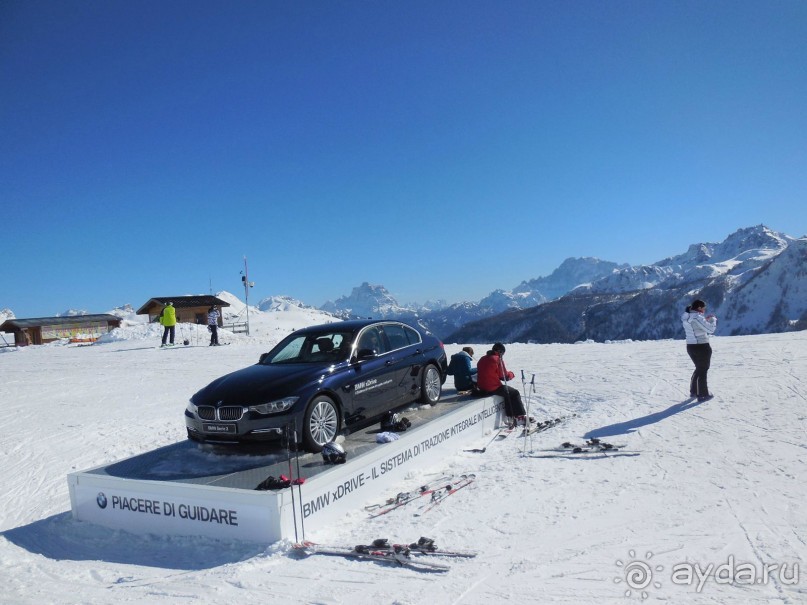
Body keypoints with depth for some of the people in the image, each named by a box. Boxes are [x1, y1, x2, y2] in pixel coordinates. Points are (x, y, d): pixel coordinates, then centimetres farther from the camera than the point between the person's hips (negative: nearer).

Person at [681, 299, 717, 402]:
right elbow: (710, 329, -20)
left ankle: (693, 391, 30)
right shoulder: (697, 317, -22)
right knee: (703, 370, 6)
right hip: (702, 347, -8)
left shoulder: (686, 317, 5)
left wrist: (705, 319, 14)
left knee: (699, 369, 24)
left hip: (690, 346, 8)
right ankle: (703, 395, 13)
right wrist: (713, 319, -4)